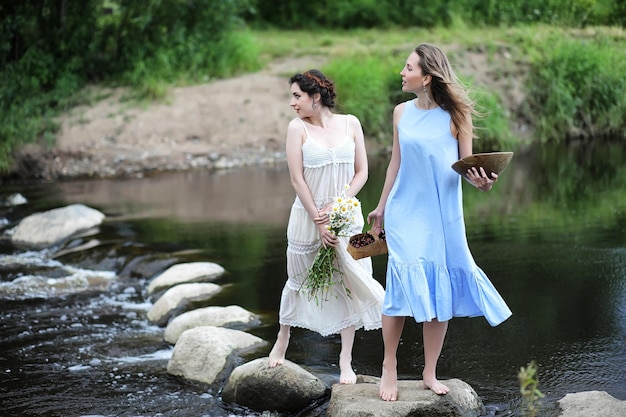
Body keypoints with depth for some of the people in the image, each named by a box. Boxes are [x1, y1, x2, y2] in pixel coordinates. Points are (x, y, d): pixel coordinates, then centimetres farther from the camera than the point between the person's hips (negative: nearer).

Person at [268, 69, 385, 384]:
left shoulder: (350, 123, 1)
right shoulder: (297, 128, -5)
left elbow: (361, 172, 1)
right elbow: (297, 179, -9)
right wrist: (319, 221, -13)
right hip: (307, 216, -1)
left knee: (350, 284, 0)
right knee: (298, 281, 11)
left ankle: (346, 361, 7)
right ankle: (282, 340, 34)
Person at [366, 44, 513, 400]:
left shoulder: (456, 115, -6)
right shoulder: (402, 112, 4)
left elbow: (467, 164, -1)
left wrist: (480, 180, -24)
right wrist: (382, 206, 20)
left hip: (442, 216, -1)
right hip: (405, 212, 1)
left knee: (439, 291, 3)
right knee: (404, 286, -11)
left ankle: (430, 373, 17)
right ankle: (390, 369, 3)